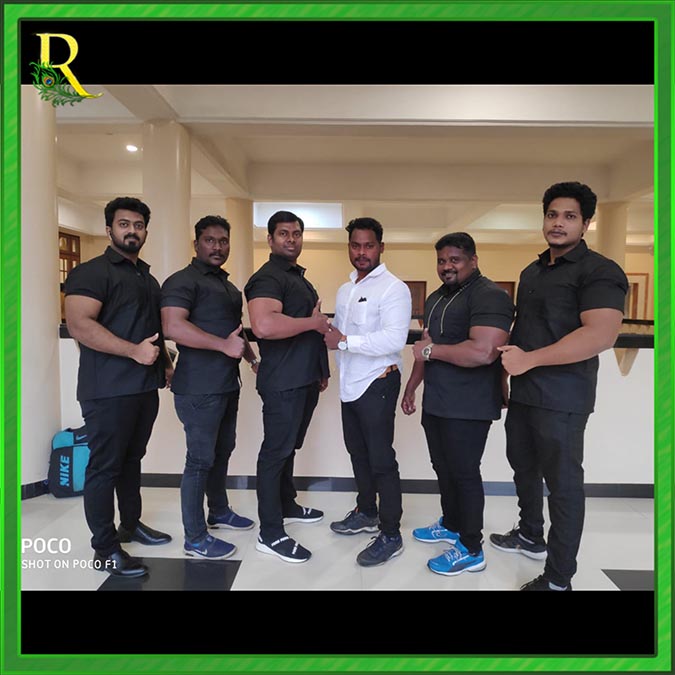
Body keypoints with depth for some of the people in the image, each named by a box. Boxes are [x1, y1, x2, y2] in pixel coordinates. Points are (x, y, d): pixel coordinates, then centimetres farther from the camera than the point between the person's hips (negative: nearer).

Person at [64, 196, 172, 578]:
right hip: (109, 389, -8)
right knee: (105, 467, 2)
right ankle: (105, 549, 14)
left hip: (145, 386, 8)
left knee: (132, 459, 19)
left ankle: (131, 524, 34)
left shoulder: (148, 277, 18)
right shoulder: (92, 272, -8)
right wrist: (134, 351, -24)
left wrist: (165, 363, 15)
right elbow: (79, 324, -21)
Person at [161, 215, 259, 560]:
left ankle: (219, 511, 38)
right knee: (201, 459, 0)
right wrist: (224, 345, -25)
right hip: (199, 388, -9)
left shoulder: (229, 287, 18)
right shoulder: (183, 281, -10)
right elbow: (173, 327, -25)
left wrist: (252, 357, 17)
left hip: (227, 385, 9)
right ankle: (195, 538, 14)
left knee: (222, 450, 20)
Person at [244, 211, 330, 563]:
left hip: (305, 380, 9)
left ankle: (286, 505, 37)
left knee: (288, 448, 20)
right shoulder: (267, 277, -14)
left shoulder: (299, 277, 18)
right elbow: (264, 325, -33)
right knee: (276, 452, -1)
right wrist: (313, 322, -20)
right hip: (283, 383, -9)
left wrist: (321, 369, 24)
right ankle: (271, 533, 10)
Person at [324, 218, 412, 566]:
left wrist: (345, 341, -24)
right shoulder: (345, 289, 13)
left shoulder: (393, 288, -14)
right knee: (357, 452, 20)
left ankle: (390, 535, 15)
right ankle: (366, 512, 39)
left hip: (377, 384, -8)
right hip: (350, 384, 8)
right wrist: (329, 334, -5)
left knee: (381, 460, 0)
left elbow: (394, 339, -25)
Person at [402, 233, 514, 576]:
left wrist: (431, 350, -18)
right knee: (444, 468, 20)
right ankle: (452, 524, 40)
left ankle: (471, 550, 19)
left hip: (468, 407, -9)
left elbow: (484, 351, -30)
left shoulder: (489, 296, -16)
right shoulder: (436, 297, 14)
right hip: (435, 403, 9)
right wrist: (411, 387, 21)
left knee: (464, 473, 3)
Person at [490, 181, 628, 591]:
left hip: (560, 399, -8)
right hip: (523, 393, 8)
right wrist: (512, 365, 13)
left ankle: (559, 579, 18)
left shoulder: (599, 271, -12)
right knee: (524, 467, 20)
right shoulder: (532, 271, 15)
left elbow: (601, 334, -26)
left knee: (563, 482, 3)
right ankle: (531, 537, 42)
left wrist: (529, 359, -22)